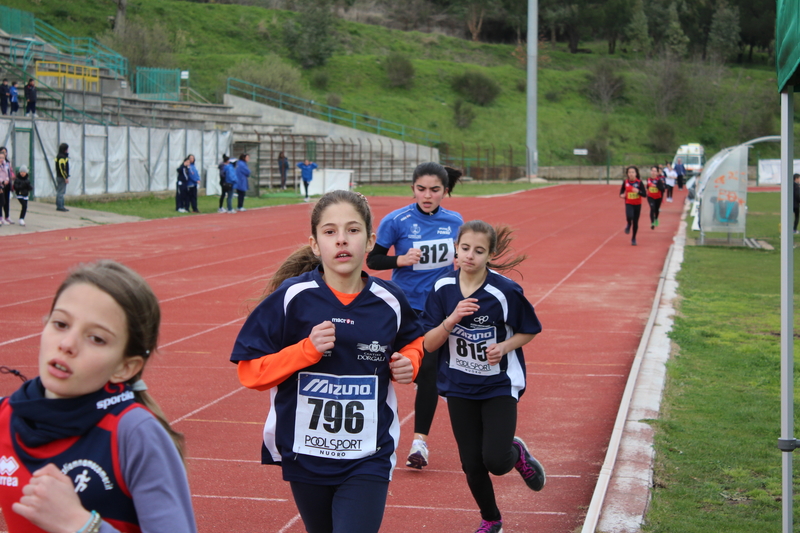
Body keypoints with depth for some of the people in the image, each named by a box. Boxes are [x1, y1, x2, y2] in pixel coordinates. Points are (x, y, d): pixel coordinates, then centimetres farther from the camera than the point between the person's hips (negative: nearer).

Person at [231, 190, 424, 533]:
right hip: (305, 456, 0)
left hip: (368, 460, 0)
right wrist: (306, 350, -22)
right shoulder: (291, 297, -12)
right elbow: (250, 371, -10)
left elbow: (411, 341, 19)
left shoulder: (389, 301, -4)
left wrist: (408, 363, -2)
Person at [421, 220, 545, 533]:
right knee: (472, 464, 8)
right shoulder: (443, 288, -8)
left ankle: (517, 453, 22)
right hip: (460, 389, 3)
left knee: (496, 461, -15)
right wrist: (452, 319, -25)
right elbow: (428, 344, -8)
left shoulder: (505, 291, -17)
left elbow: (530, 330, -2)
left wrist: (505, 347, -20)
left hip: (500, 386, -3)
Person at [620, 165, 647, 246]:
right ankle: (629, 225, 8)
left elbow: (644, 194, -11)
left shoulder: (639, 182, -10)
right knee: (629, 216, -29)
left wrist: (638, 191, -29)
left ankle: (633, 238, 27)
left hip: (637, 205, 0)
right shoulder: (625, 182, -4)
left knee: (635, 222, 7)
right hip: (629, 204, 0)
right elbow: (622, 190, 13)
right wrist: (622, 195, -9)